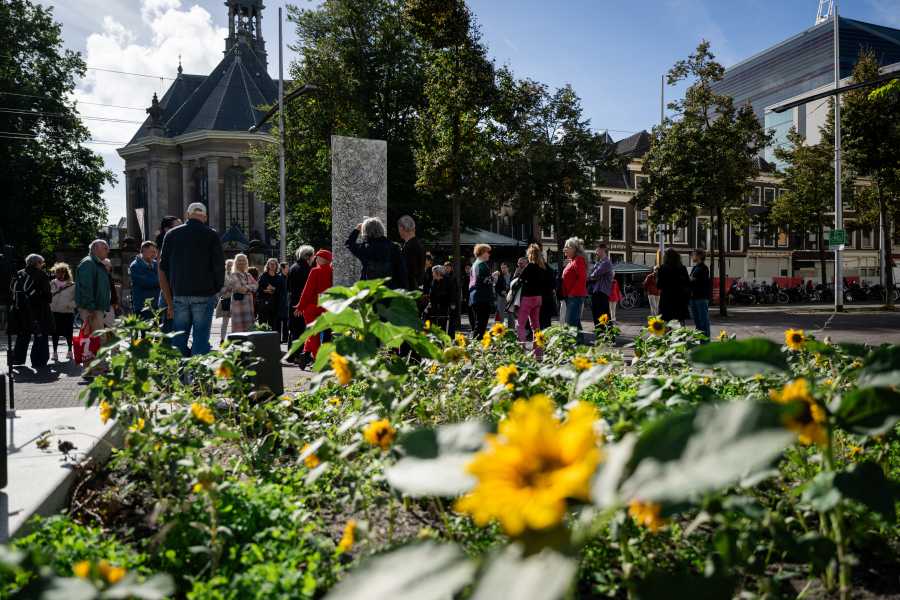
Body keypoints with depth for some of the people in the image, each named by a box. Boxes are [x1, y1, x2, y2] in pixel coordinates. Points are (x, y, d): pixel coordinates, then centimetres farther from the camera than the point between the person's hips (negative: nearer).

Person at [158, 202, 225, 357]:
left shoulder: (171, 234, 10)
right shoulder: (211, 235, 1)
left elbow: (162, 270, 9)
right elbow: (219, 266, -4)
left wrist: (169, 302, 12)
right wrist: (216, 290, 9)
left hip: (179, 295, 3)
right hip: (204, 295, -3)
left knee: (178, 341, 9)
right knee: (201, 340, -1)